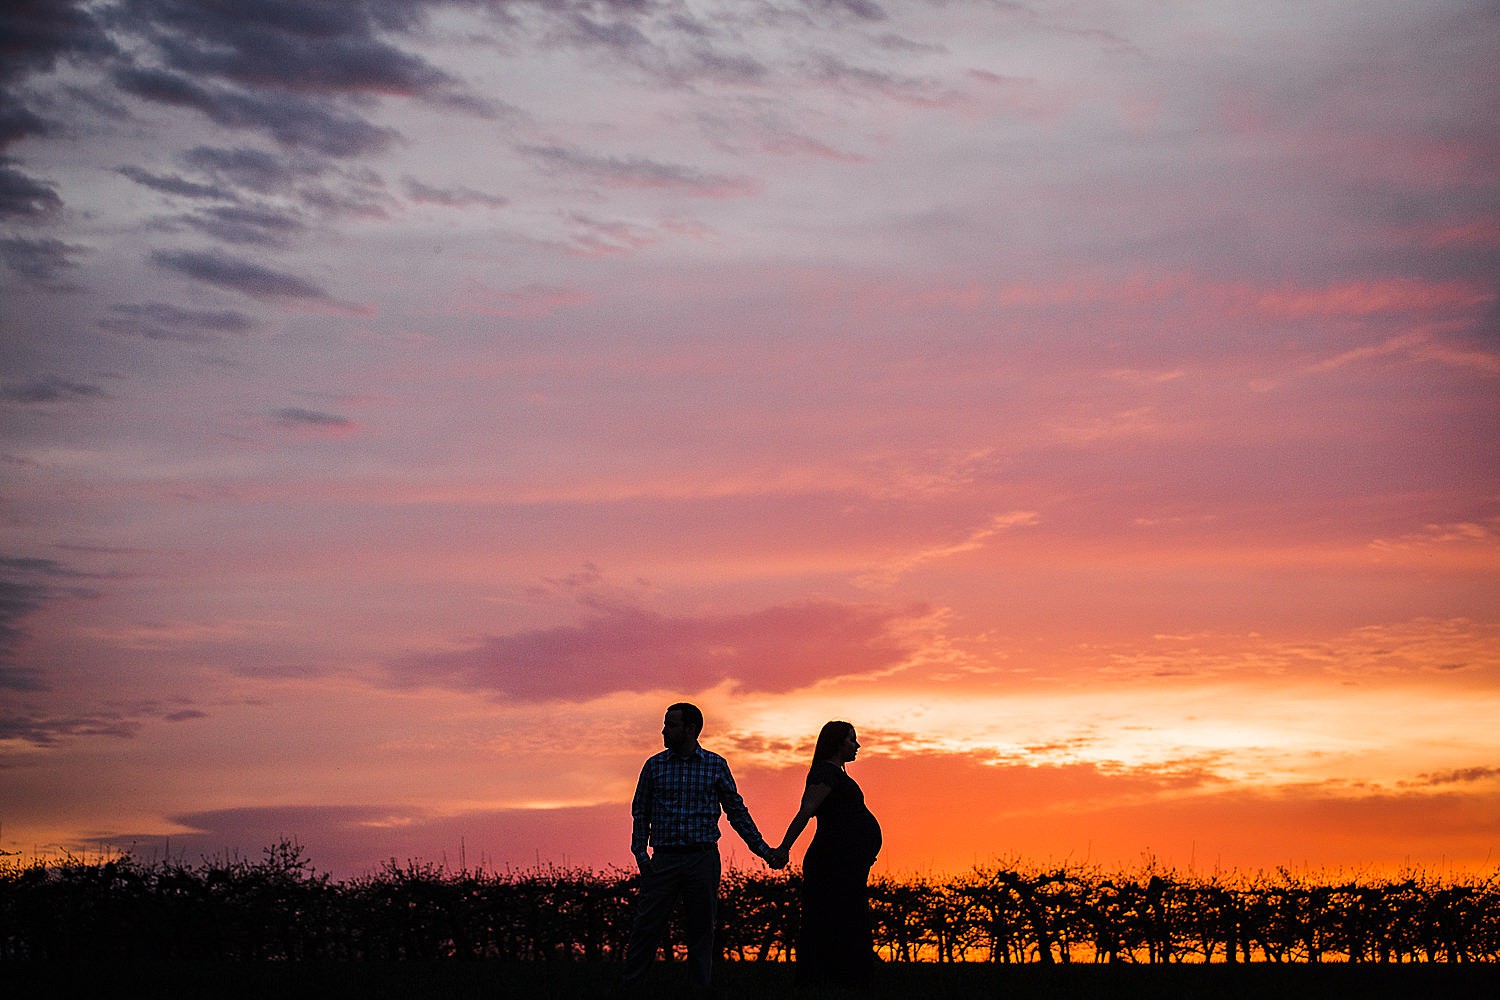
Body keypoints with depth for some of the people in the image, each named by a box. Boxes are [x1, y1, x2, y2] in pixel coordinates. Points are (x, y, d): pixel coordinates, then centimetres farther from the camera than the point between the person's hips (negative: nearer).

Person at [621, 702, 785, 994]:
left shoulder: (716, 766, 6)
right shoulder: (655, 766, 7)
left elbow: (737, 811, 10)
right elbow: (640, 811, 12)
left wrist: (765, 851, 7)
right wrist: (640, 853, 0)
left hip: (703, 860, 0)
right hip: (664, 860, 0)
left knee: (701, 931, 4)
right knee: (646, 927, -5)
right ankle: (629, 988, 0)